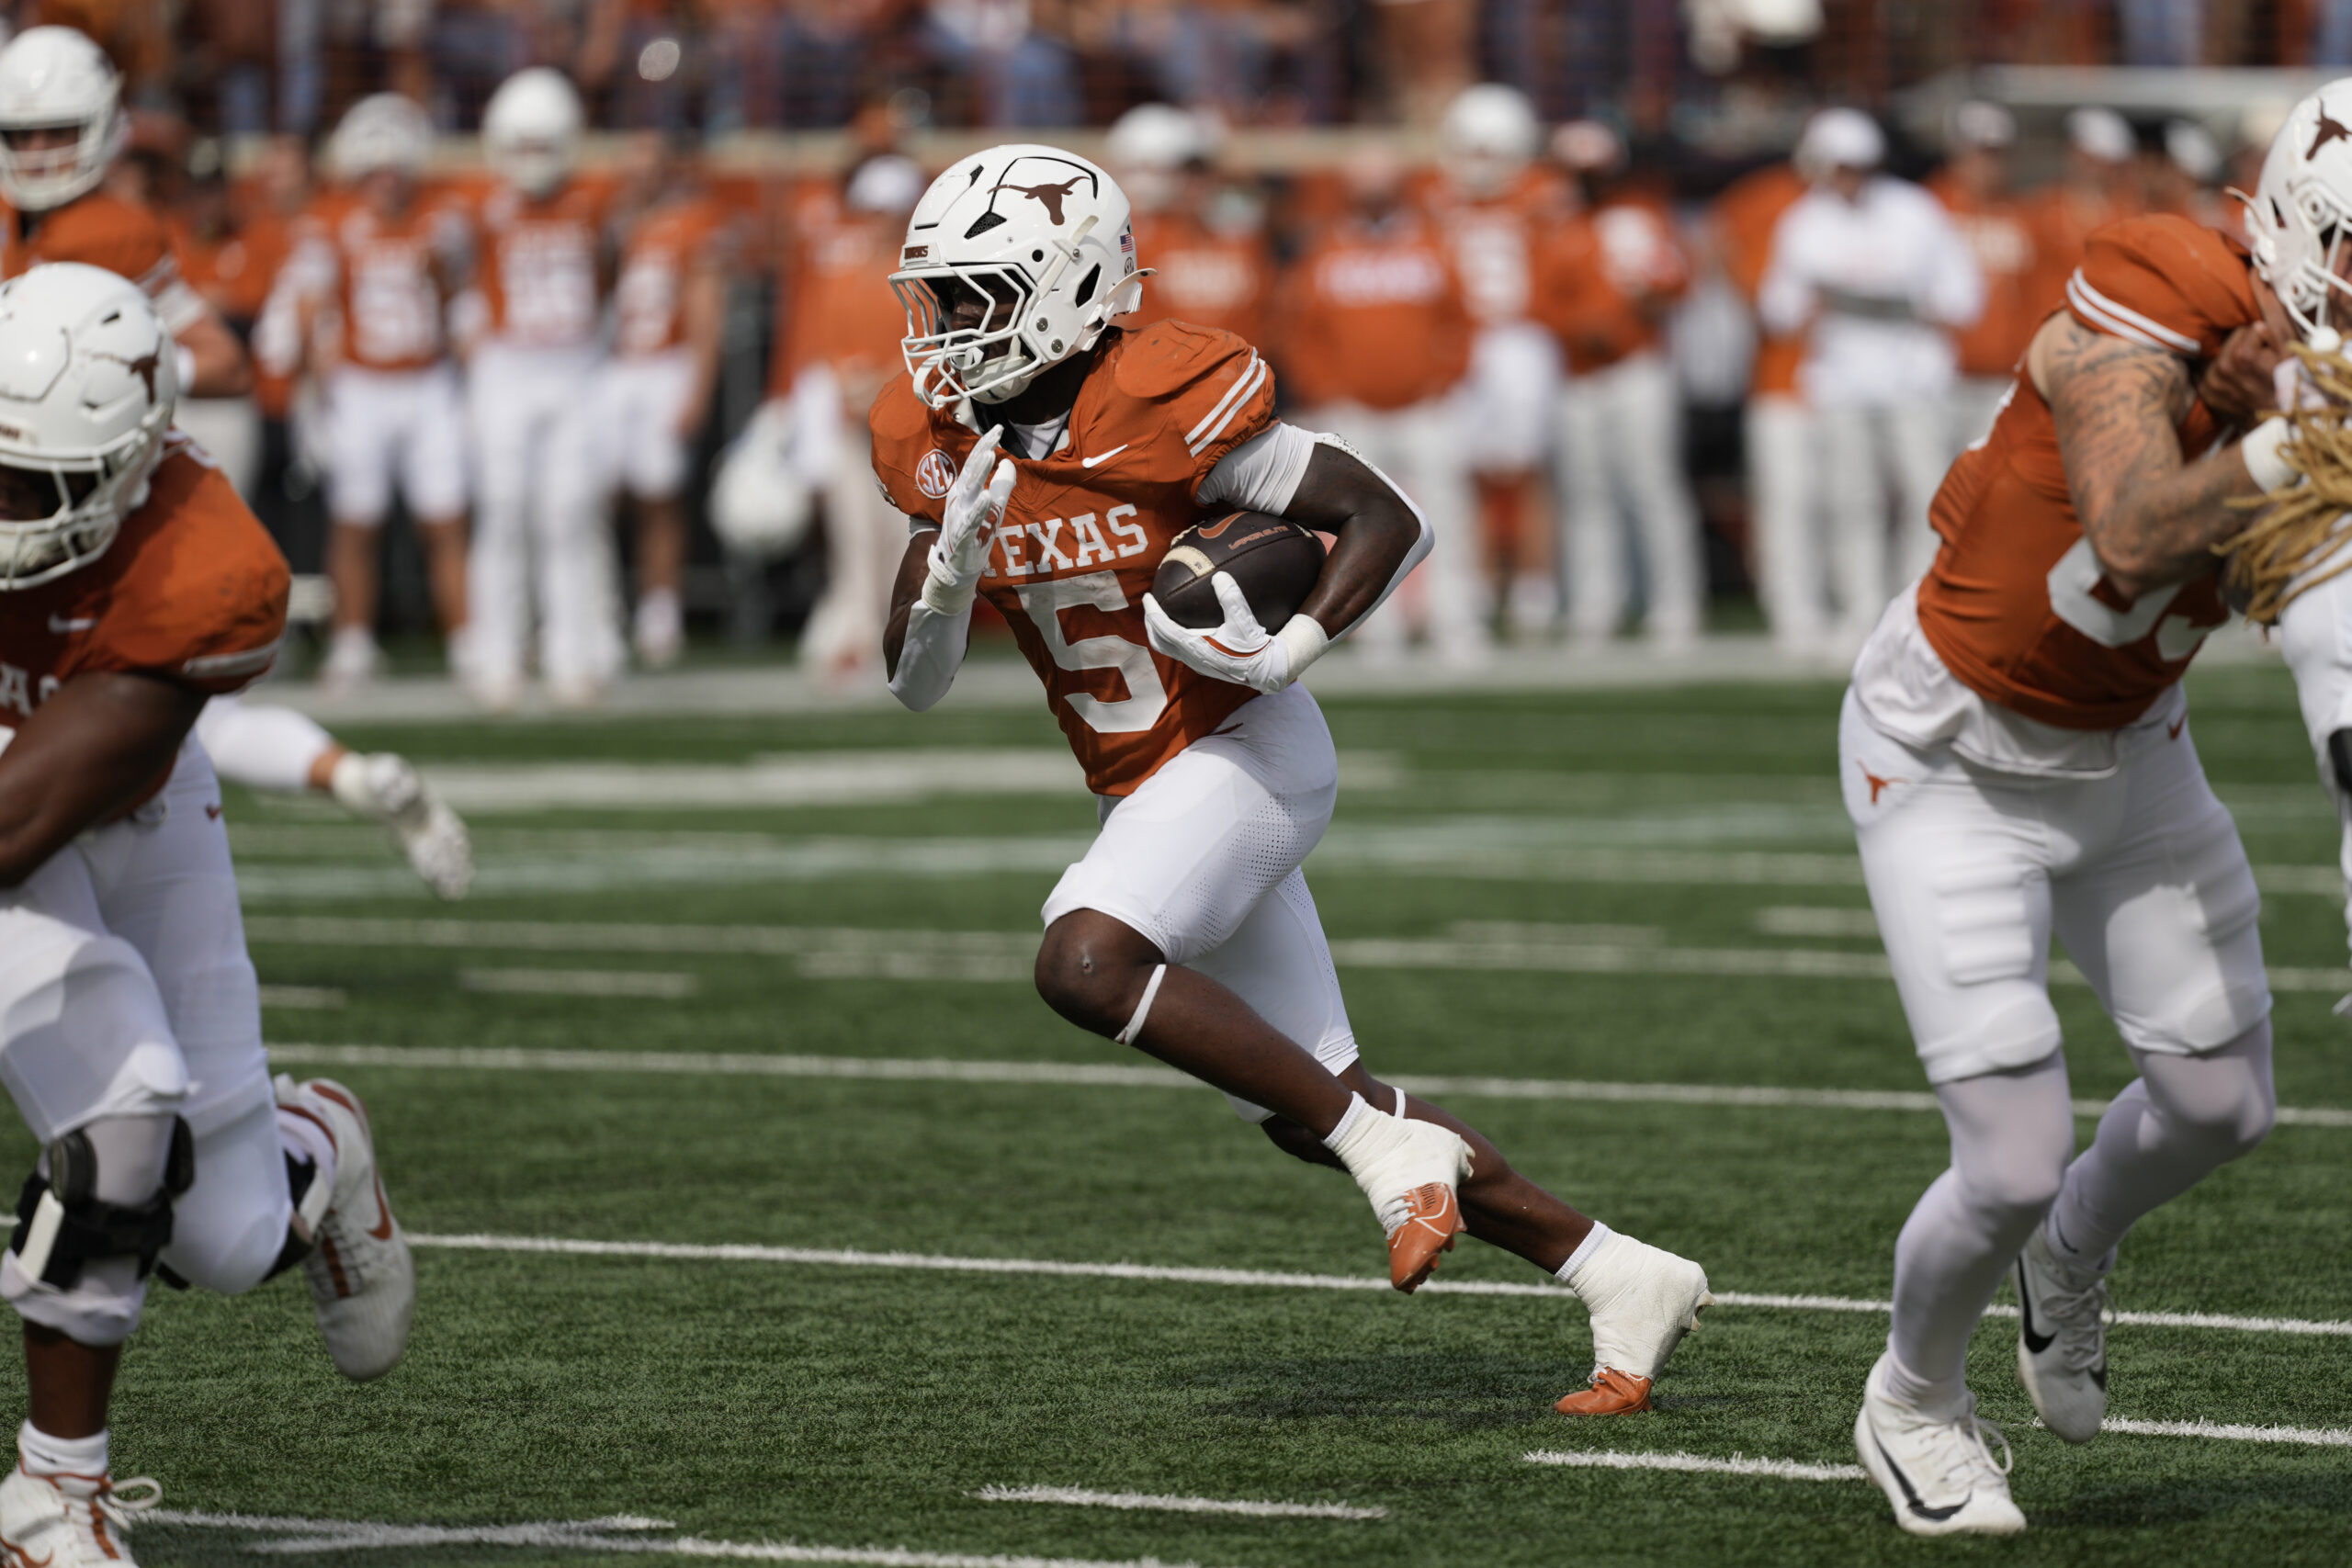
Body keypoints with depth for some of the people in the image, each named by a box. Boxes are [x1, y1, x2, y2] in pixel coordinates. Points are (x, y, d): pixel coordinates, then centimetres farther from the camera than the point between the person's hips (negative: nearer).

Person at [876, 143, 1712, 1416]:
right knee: (1311, 1109, 8)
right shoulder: (941, 440, 0)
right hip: (1144, 790, 8)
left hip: (1246, 752, -8)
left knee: (1085, 963, -31)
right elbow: (914, 684, 1)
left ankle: (1390, 1148, -22)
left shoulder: (1161, 407, -19)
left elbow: (1387, 522, -15)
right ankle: (1619, 1278, 16)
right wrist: (953, 569, -18)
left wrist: (1285, 653, -28)